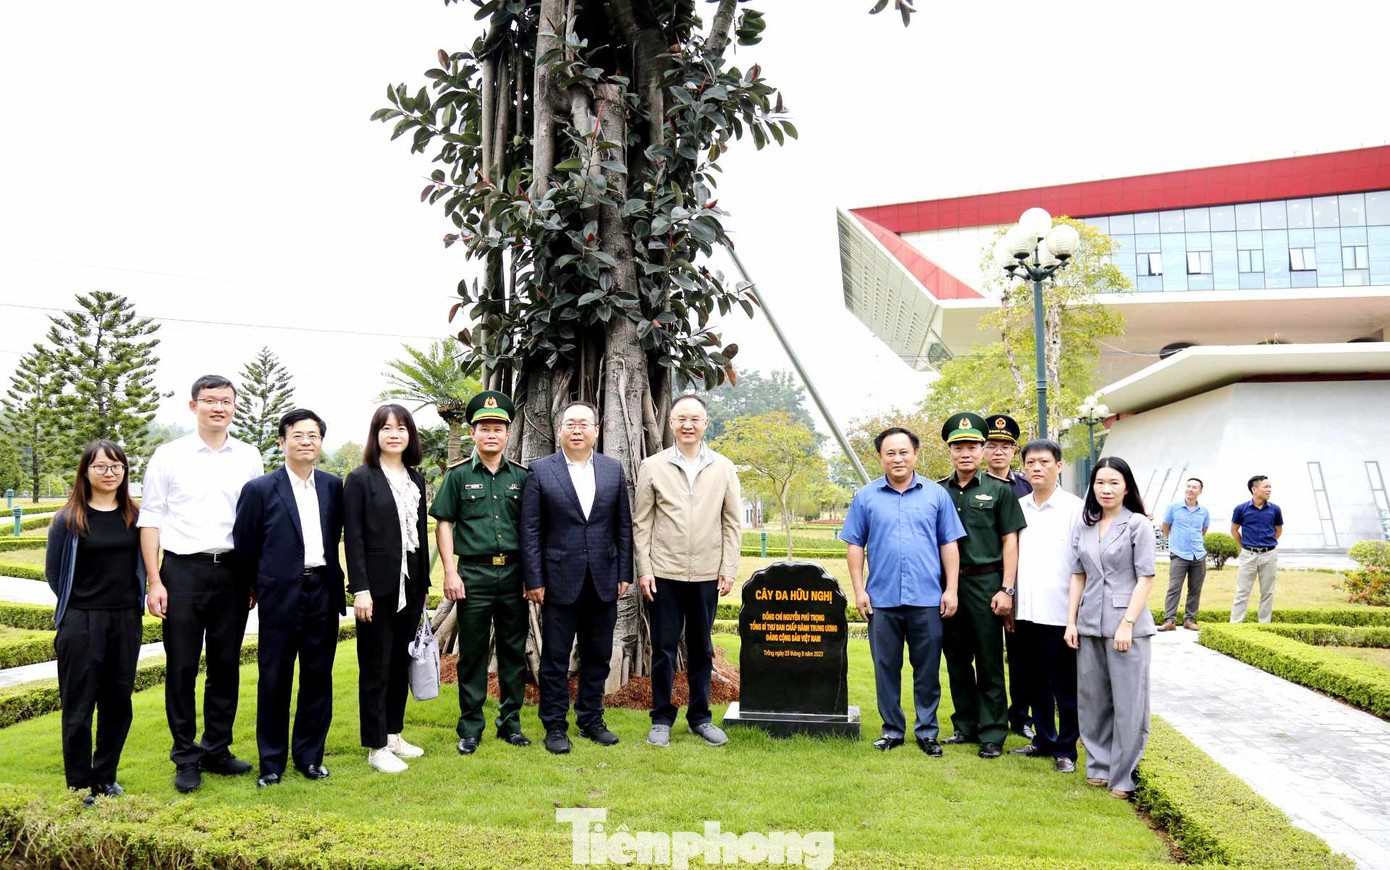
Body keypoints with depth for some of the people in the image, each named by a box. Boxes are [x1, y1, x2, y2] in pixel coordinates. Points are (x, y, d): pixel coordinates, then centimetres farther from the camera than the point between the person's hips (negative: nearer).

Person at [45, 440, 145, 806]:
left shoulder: (135, 516, 5)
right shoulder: (68, 519, -4)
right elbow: (53, 571, 3)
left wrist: (131, 603, 7)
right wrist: (80, 604, 6)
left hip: (126, 622, 3)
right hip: (81, 624, -3)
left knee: (117, 701, 10)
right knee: (79, 706, 3)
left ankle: (105, 777, 24)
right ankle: (80, 785, 15)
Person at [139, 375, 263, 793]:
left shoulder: (249, 457, 7)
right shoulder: (169, 456, 2)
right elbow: (150, 520, 1)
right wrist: (154, 581, -6)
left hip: (232, 571, 2)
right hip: (183, 570, -2)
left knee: (226, 664, 9)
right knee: (182, 667, 2)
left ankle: (216, 750, 22)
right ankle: (186, 758, 14)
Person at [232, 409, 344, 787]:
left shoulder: (334, 486, 6)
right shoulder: (260, 489, -4)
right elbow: (244, 544, 2)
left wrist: (330, 577, 11)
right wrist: (260, 587, 6)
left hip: (323, 593, 3)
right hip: (281, 597, -3)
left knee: (318, 678, 9)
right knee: (275, 681, 5)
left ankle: (310, 756, 23)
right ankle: (271, 762, 18)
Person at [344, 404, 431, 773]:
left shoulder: (416, 479, 10)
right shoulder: (360, 478, -6)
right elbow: (353, 538, -10)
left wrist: (424, 584, 12)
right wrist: (360, 589, -15)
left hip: (410, 585, 6)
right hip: (378, 586, -5)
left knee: (401, 663, 13)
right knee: (375, 669, 3)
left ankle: (394, 734, 25)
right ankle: (376, 747, 11)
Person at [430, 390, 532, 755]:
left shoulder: (521, 475, 7)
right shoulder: (458, 475, 1)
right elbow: (443, 524, 1)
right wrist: (450, 573, -6)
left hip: (514, 574, 2)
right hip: (473, 574, -2)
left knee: (514, 652, 9)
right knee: (472, 654, 5)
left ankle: (510, 722, 21)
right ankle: (471, 727, 15)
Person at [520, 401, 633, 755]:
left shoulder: (613, 469, 6)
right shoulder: (540, 470, -3)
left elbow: (623, 526, 8)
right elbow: (531, 530, -4)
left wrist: (624, 574, 4)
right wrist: (534, 580, -7)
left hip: (604, 581, 3)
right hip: (560, 581, -3)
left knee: (597, 657, 12)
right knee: (555, 659, 5)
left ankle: (591, 720, 26)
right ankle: (555, 727, 17)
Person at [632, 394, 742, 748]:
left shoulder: (724, 468, 5)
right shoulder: (652, 467, 2)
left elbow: (732, 523, 6)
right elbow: (641, 523, 2)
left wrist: (729, 568, 0)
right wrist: (644, 569, -4)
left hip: (707, 575, 1)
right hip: (664, 573, -1)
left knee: (701, 649, 11)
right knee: (664, 649, 5)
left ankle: (700, 717, 23)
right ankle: (662, 719, 17)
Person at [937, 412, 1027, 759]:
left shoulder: (1000, 490, 0)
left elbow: (1010, 541, -2)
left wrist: (1006, 589, -9)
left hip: (984, 583, -3)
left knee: (989, 662, 1)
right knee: (956, 660, 11)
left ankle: (992, 734, 10)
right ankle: (965, 726, 23)